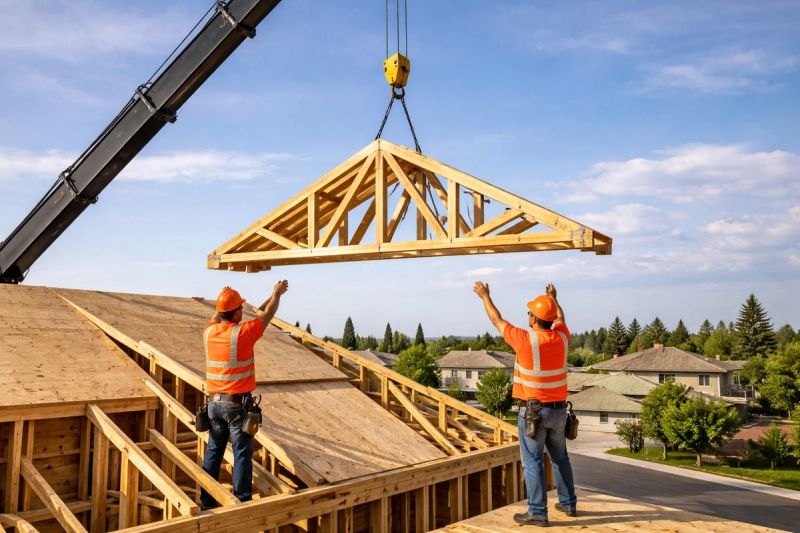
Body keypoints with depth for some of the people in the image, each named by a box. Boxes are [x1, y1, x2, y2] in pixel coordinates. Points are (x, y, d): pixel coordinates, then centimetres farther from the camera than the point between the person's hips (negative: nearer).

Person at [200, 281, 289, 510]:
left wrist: (223, 300, 37)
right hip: (237, 403, -6)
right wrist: (277, 293, 18)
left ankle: (207, 502, 20)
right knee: (242, 454, 2)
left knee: (213, 452, 13)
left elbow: (215, 318, 26)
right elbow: (266, 314, 2)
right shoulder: (242, 332, -14)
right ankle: (241, 502, 5)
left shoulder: (209, 333, 0)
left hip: (214, 403, 6)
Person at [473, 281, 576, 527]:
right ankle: (568, 503, 29)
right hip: (558, 410, 6)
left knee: (532, 462, 0)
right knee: (560, 458, 19)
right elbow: (560, 318, 22)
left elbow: (497, 320, 0)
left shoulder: (525, 339, -16)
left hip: (533, 410, -6)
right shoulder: (562, 337, -3)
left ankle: (537, 512, 2)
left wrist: (485, 296, 15)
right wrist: (553, 297, 40)